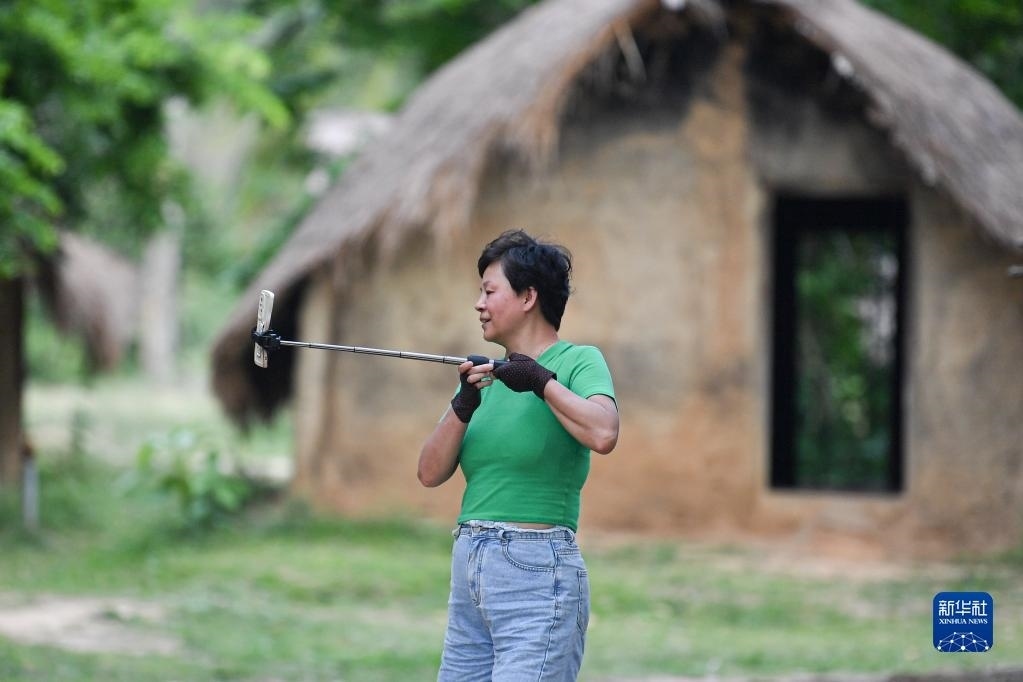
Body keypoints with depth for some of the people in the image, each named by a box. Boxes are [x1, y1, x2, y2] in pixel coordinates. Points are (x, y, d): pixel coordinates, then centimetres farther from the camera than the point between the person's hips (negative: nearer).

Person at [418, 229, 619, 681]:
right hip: (469, 571, 7)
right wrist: (462, 407, -8)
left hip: (536, 575, -7)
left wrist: (544, 382, -16)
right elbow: (430, 473, 7)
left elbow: (603, 435, -23)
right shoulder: (489, 375, 15)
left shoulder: (578, 362, -3)